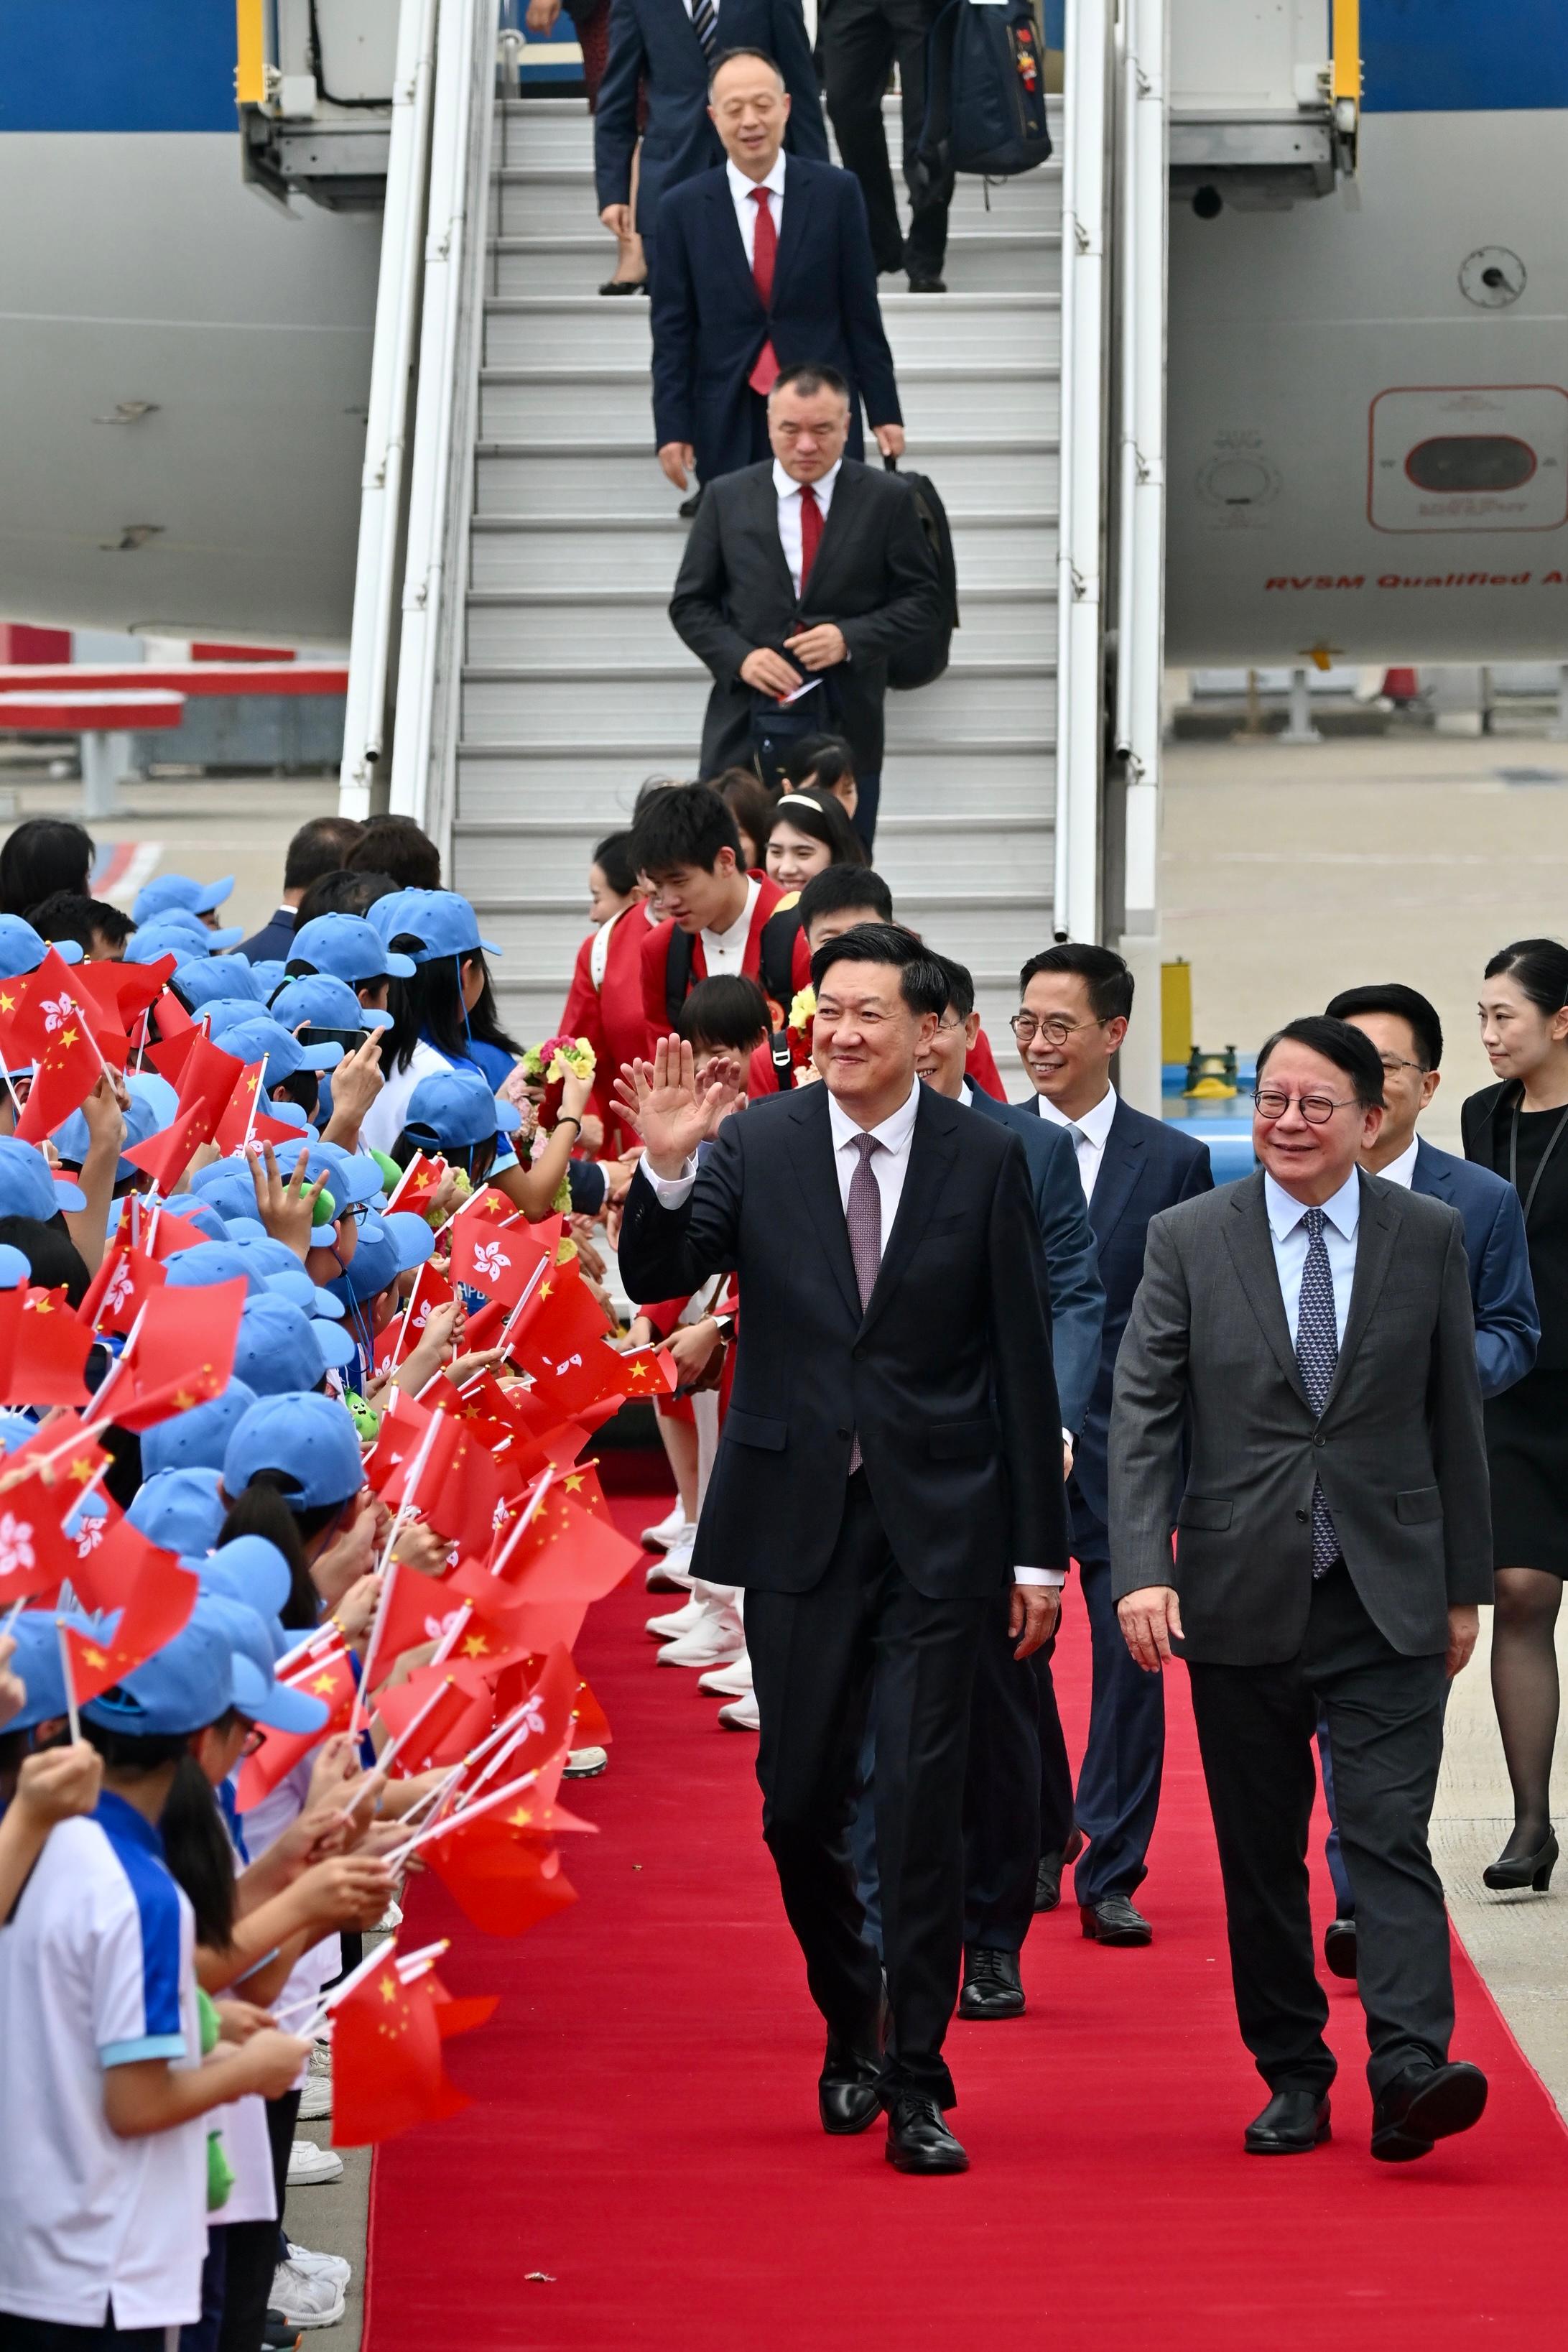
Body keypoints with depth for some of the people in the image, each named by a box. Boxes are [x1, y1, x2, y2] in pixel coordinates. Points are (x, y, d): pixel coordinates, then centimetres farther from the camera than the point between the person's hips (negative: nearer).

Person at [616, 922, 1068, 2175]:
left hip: (938, 1523, -1)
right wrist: (668, 1171, -25)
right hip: (798, 1516, 2)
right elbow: (655, 1280, -6)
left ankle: (917, 2083, 7)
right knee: (799, 1802, 7)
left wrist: (1039, 1548, 0)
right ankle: (852, 2029, 32)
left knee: (922, 1803, -4)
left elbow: (1022, 1362, 1)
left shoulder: (986, 1157, -1)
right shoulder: (758, 1143, 1)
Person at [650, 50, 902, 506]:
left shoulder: (835, 191, 2)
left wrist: (884, 412, 3)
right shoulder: (683, 208, 3)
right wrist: (672, 429, -2)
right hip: (728, 426, 0)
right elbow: (672, 331, 4)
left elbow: (862, 313, 4)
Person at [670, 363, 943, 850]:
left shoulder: (886, 500, 3)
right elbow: (690, 603, 8)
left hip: (845, 725, -1)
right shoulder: (727, 498, 6)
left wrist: (851, 638, -12)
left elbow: (923, 599, 4)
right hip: (746, 729, 1)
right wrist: (740, 656, -10)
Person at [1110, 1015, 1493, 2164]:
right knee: (1261, 1851, 7)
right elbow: (1143, 1417, -2)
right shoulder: (1188, 1239, 1)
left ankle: (1411, 2066, -16)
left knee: (1390, 1833, -10)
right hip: (1243, 1595, 1)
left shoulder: (1431, 1236, 3)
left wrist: (1465, 1585, 7)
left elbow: (1456, 1420, 7)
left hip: (1388, 1598, -1)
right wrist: (1142, 1571, -14)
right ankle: (1293, 2078, 17)